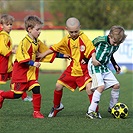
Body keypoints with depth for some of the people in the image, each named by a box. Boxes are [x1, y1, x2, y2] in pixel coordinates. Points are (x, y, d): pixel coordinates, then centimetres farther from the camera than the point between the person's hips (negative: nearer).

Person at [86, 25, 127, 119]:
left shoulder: (116, 46, 2)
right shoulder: (100, 40, -20)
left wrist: (115, 65, 16)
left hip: (104, 67, 8)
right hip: (94, 66, -8)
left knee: (116, 85, 3)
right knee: (101, 86, -23)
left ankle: (112, 107, 21)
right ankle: (91, 111, -21)